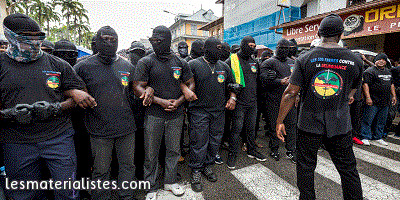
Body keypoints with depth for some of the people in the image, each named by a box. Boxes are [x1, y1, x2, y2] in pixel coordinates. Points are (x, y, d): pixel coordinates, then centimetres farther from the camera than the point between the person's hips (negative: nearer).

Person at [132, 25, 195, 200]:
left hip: (176, 115, 3)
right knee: (151, 154, 9)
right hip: (154, 115, -2)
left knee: (173, 150, 15)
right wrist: (161, 102, -15)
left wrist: (179, 101, -7)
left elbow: (190, 84, 10)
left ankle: (170, 181, 38)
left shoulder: (180, 63, 5)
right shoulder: (146, 62, -3)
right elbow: (138, 88, -7)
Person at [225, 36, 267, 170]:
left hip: (252, 102, 6)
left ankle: (251, 151, 33)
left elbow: (257, 79, 26)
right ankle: (232, 155, 14)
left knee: (251, 128, 16)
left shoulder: (254, 62, 15)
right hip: (239, 102, -6)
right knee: (237, 129, 0)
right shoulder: (232, 60, -5)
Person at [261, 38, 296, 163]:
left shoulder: (293, 62, 18)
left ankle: (291, 151, 22)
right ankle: (274, 150, 21)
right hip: (274, 100, -4)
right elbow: (264, 78, -14)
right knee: (274, 126, 4)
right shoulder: (269, 62, 0)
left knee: (291, 125, 8)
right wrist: (280, 81, -25)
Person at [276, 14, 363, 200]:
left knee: (305, 168, 14)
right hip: (341, 127, 3)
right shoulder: (355, 60, -1)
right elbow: (352, 91, 15)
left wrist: (279, 121, -6)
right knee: (348, 169, 19)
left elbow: (290, 93, -13)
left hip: (308, 126, -2)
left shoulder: (305, 59, -9)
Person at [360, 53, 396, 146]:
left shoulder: (388, 72, 19)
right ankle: (365, 138, 3)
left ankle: (378, 137, 25)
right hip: (373, 102, -8)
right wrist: (368, 97, -23)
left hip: (385, 102, 8)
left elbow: (391, 84, 26)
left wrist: (393, 96, 19)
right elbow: (365, 84, -16)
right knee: (368, 120, -5)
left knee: (381, 121, 14)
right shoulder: (370, 71, -8)